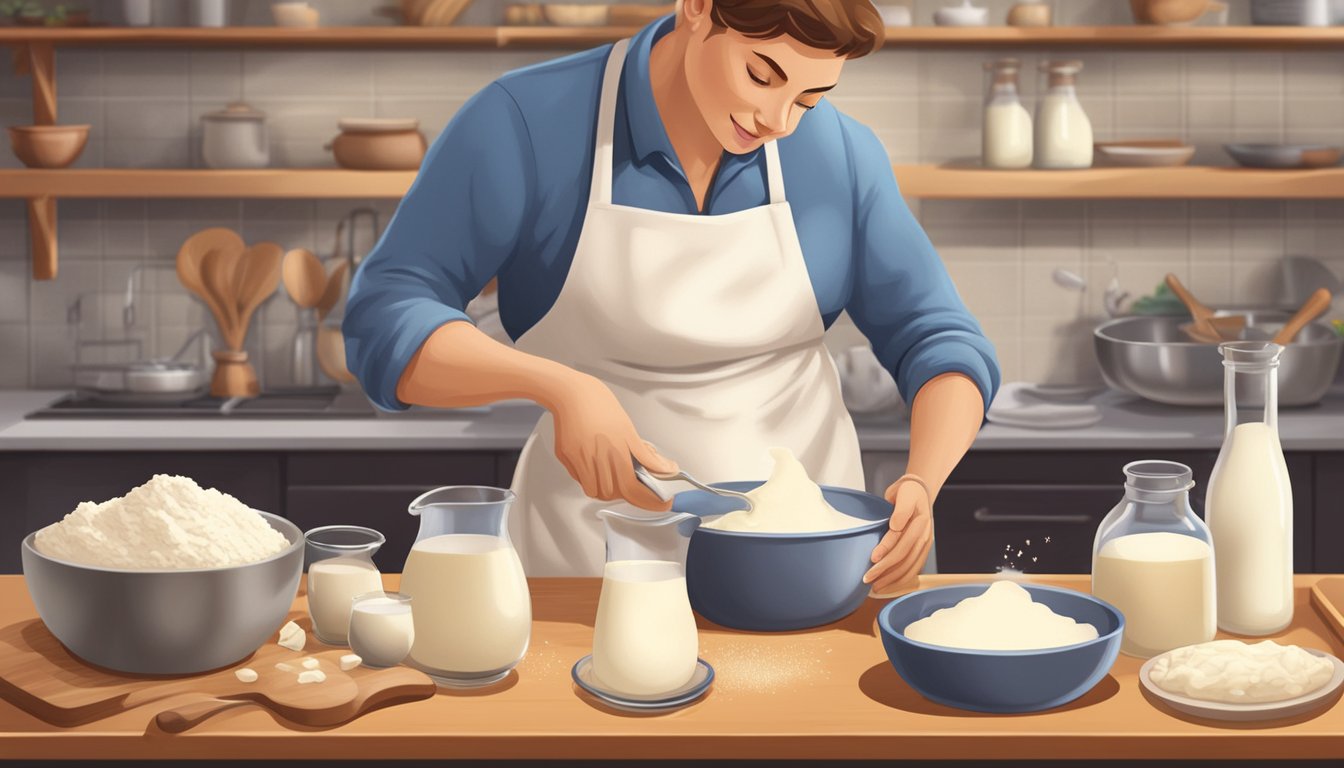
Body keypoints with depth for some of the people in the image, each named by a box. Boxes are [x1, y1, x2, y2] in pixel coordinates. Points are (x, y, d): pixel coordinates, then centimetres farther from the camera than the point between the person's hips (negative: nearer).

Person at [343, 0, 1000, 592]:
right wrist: (559, 388, -30)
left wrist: (921, 484, -19)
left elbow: (940, 342, 1)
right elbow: (384, 320, -14)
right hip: (593, 550, -1)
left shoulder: (841, 156, -3)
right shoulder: (524, 125, -12)